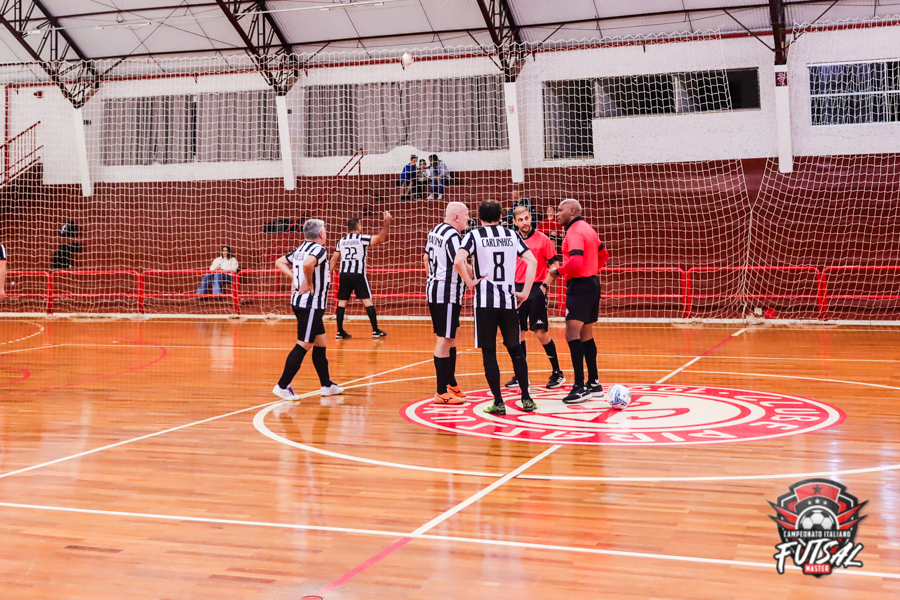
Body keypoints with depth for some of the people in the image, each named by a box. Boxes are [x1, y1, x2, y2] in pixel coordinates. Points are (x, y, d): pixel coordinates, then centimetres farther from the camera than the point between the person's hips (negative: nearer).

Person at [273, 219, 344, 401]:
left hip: (300, 302, 10)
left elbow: (279, 262, 18)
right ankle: (282, 386, -5)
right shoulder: (319, 249, -13)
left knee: (320, 344, 16)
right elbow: (308, 264, -34)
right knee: (303, 346, -7)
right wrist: (309, 282, -19)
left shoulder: (300, 249, 12)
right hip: (311, 305, -10)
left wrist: (294, 277, 8)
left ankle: (327, 385, 24)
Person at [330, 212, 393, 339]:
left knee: (342, 301, 7)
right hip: (358, 274, -4)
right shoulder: (362, 238, -2)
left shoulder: (342, 241, 13)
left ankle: (340, 332, 5)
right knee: (367, 300, 1)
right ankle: (375, 330, 2)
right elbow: (381, 238, -11)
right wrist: (387, 222, -7)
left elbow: (334, 259, 14)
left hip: (344, 274, 4)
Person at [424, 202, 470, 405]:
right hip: (447, 294, -10)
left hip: (434, 289, 10)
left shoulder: (435, 232, 12)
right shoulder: (453, 236, -17)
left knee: (451, 336, 19)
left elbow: (427, 258, 22)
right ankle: (442, 392, -2)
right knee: (444, 339, -6)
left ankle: (451, 383, 29)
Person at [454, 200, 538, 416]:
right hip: (509, 299, 3)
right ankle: (526, 398, 16)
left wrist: (470, 283, -4)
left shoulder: (475, 235, 0)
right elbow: (532, 261, -1)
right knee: (515, 349, 15)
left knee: (489, 352, 5)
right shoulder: (512, 235, 9)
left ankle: (498, 402, 4)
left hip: (485, 300, -3)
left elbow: (458, 261, -17)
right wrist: (525, 292, 1)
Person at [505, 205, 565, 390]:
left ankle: (557, 373, 6)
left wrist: (544, 285, -11)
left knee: (541, 332, -7)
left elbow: (555, 265, -3)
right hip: (517, 289, 4)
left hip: (536, 290, -4)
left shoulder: (542, 239, -3)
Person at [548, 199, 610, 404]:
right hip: (592, 283, 10)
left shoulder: (575, 232, -15)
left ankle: (580, 386, -18)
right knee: (586, 336, 15)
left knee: (572, 334, -14)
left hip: (579, 286, -10)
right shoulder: (587, 229, 15)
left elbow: (575, 262, -27)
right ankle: (594, 384, 20)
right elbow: (604, 255, 25)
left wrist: (558, 271, -12)